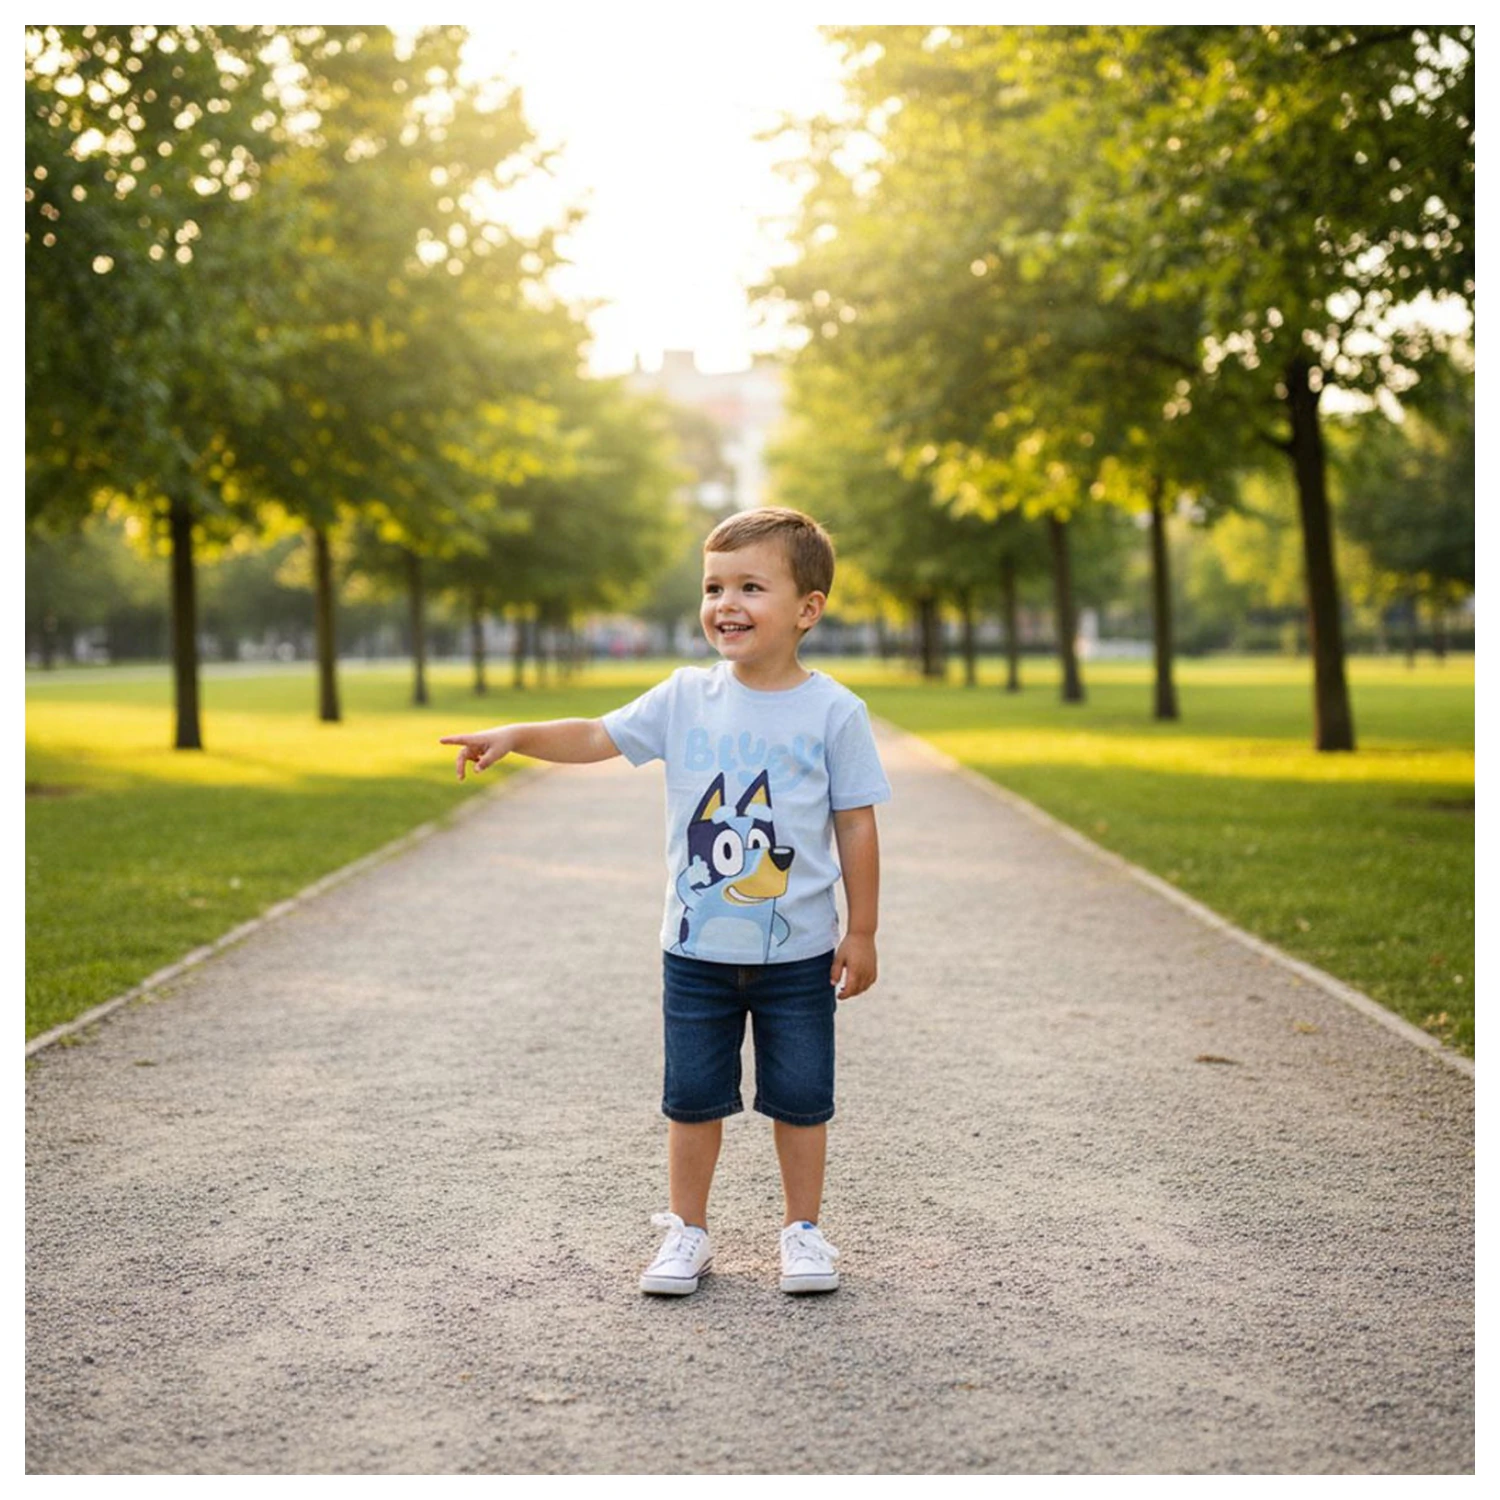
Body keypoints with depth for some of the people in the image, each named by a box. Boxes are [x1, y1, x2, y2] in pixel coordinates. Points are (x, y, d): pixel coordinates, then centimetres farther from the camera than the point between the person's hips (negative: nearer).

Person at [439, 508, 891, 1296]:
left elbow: (855, 823, -5)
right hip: (697, 947, 2)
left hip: (798, 953, -2)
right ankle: (686, 1230, 26)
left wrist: (861, 933, -3)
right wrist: (515, 735, -10)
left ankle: (803, 1230, 26)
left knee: (800, 1098, 9)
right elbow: (599, 737, 5)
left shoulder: (833, 712, -8)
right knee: (693, 1097, 11)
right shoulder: (686, 697, -1)